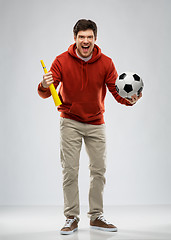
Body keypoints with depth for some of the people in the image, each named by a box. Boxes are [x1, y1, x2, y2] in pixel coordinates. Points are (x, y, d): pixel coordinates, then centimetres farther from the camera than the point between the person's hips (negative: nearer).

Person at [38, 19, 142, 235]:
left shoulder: (105, 63, -7)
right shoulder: (62, 61, -12)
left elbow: (117, 91, -8)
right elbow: (46, 93, -14)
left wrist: (129, 99, -30)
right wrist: (44, 86, -38)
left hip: (96, 122, 2)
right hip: (70, 122, -2)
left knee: (99, 170, 5)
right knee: (70, 170, -4)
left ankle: (96, 217, 18)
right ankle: (71, 218, 7)